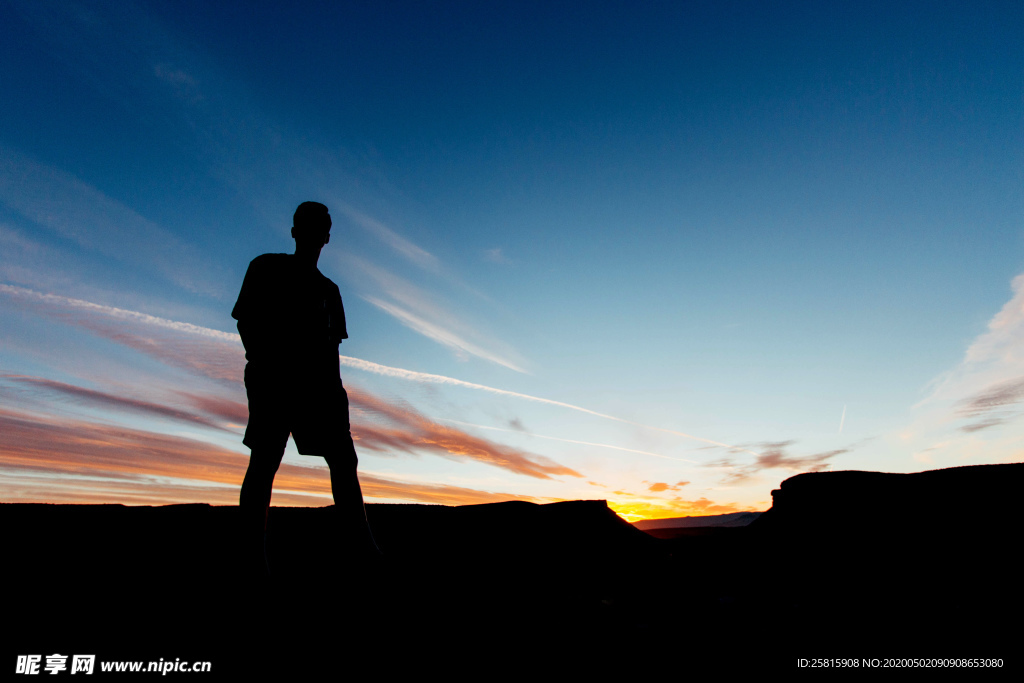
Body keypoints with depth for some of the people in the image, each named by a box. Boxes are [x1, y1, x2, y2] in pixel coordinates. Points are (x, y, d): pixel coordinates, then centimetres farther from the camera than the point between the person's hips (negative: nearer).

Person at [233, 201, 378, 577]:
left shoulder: (328, 288, 23)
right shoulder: (266, 268, 11)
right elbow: (245, 321, 2)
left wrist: (335, 388, 7)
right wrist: (264, 361, -13)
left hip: (317, 382, 5)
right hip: (273, 377, -4)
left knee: (344, 459, -4)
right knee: (264, 461, -9)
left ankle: (360, 546, -1)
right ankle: (255, 556, -2)